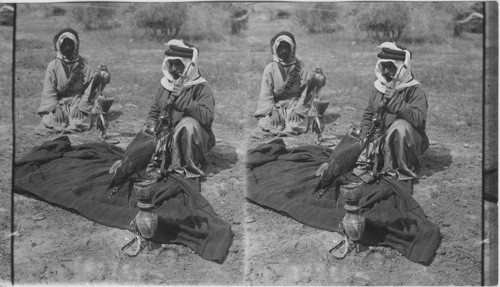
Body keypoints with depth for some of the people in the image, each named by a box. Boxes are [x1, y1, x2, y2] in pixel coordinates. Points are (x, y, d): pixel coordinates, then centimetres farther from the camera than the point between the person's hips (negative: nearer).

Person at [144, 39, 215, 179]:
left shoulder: (201, 88, -11)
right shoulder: (165, 85, 9)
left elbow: (207, 117, -28)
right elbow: (154, 111, 22)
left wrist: (182, 97, -32)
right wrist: (150, 126, 1)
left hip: (195, 140, -6)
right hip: (167, 138, 6)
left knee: (188, 123, -36)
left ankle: (190, 168, -20)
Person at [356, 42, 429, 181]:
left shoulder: (414, 90, -14)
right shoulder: (378, 88, 7)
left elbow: (419, 119, -30)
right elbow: (368, 114, 14)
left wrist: (395, 99, -35)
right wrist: (364, 137, -1)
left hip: (409, 142, -5)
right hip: (381, 141, 5)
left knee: (400, 126, -38)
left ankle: (404, 171, -20)